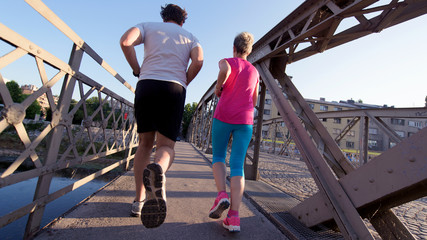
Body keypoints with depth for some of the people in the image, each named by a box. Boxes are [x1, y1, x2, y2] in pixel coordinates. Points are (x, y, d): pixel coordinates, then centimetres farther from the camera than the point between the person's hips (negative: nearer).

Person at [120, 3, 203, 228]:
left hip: (147, 85, 1)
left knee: (145, 144, 11)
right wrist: (182, 84, 12)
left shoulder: (148, 26, 22)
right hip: (174, 89, 0)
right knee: (166, 146, 0)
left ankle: (139, 201, 10)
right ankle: (158, 169, -38)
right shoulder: (190, 37, 24)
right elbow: (198, 61, 1)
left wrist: (137, 70, 13)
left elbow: (125, 41, 1)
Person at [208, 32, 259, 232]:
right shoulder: (254, 72, 19)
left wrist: (218, 87, -2)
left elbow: (225, 70, -19)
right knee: (237, 167, -2)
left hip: (223, 117, -2)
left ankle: (222, 195, -8)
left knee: (218, 157, 15)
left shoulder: (226, 62, 7)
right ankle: (233, 217, -14)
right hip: (245, 121, 3)